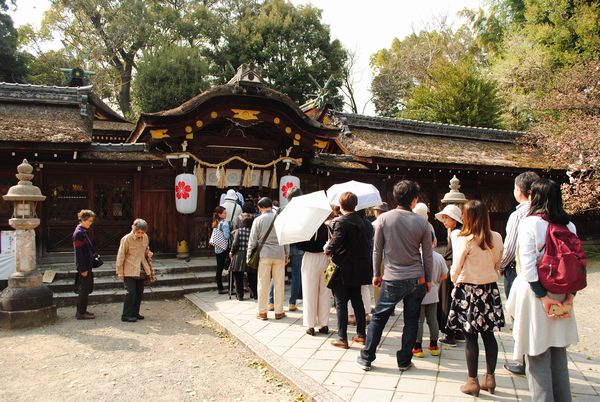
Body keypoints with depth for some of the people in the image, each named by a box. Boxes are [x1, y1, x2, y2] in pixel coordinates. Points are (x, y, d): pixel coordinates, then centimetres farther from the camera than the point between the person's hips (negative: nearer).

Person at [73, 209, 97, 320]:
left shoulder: (83, 232, 12)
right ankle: (81, 313, 8)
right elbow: (78, 252, -19)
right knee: (84, 290, -1)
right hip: (84, 266, -10)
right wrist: (83, 269, -20)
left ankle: (81, 311, 26)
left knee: (87, 288, 16)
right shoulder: (79, 233, -17)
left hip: (87, 265, 10)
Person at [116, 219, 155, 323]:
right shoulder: (126, 239, -13)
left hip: (141, 271, 6)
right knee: (131, 292, -9)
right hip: (129, 271, -6)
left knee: (139, 292, 9)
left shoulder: (145, 238, 3)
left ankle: (135, 313, 23)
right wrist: (120, 271, -7)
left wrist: (148, 254, -1)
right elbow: (120, 256, -8)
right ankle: (126, 315, 1)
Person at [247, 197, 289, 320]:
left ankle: (262, 312, 14)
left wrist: (249, 256, 9)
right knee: (279, 283, 9)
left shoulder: (258, 220, -4)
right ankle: (279, 311, 16)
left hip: (264, 255, -1)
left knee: (263, 284, 7)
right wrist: (286, 255, 16)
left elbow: (253, 240, -2)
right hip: (279, 254, 2)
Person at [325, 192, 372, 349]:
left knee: (341, 302, 2)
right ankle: (361, 334, 24)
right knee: (357, 300, 16)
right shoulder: (361, 221, 6)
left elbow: (334, 244, -23)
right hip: (357, 269, 7)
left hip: (342, 269, -7)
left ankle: (342, 338, 7)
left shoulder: (341, 222, -17)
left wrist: (327, 249, -2)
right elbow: (366, 242, 13)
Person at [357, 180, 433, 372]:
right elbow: (427, 255, 2)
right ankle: (404, 361, 21)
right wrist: (428, 280, 13)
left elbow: (377, 250, -1)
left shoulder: (384, 219, -6)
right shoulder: (422, 222, -4)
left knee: (378, 318, 10)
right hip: (416, 279, 1)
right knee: (411, 321, 13)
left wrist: (376, 274, 10)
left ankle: (366, 358, 18)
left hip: (392, 279, -1)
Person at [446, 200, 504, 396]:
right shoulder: (496, 238, -2)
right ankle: (490, 378, 22)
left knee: (470, 337, 4)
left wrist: (456, 283, 11)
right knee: (488, 335, 13)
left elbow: (455, 269, -9)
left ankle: (472, 382, 12)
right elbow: (497, 266, 9)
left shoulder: (464, 240, -16)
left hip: (468, 291, -5)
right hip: (490, 290, 5)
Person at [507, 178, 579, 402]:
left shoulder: (529, 224, -12)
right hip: (561, 296, 6)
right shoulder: (569, 226, 4)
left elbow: (528, 267, -18)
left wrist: (543, 298, -12)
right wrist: (569, 298, 0)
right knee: (559, 355, 18)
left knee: (538, 357, 4)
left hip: (535, 295, -5)